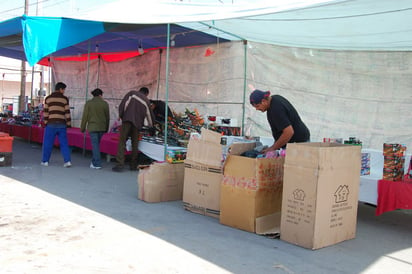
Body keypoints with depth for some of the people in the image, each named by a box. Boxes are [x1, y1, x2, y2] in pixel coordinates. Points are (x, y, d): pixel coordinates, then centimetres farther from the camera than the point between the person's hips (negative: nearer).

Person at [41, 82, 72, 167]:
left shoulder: (48, 98, 5)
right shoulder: (65, 99, 2)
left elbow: (45, 112, 1)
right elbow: (67, 112, -1)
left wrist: (45, 122, 6)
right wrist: (69, 124, 4)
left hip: (51, 124, 0)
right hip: (61, 124, 0)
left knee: (47, 143, 9)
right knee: (64, 143, 4)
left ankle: (45, 161, 15)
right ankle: (67, 161, -4)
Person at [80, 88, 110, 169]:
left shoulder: (88, 103, -1)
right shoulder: (105, 104, 3)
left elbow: (85, 116, -1)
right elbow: (107, 117, 8)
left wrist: (82, 127, 8)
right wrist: (106, 128, 19)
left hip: (92, 127, -2)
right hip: (102, 127, 2)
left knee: (95, 145, -2)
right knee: (96, 144, 13)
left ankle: (97, 164, -4)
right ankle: (94, 161, 17)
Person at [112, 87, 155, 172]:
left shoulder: (132, 93, 14)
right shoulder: (146, 100, 22)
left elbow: (123, 104, 2)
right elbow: (150, 115, 30)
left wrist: (121, 115, 11)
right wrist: (151, 125, 46)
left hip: (127, 119, -3)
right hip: (137, 123, 3)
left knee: (122, 141, -5)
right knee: (135, 143, 11)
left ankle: (120, 164, -14)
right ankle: (133, 165, 13)